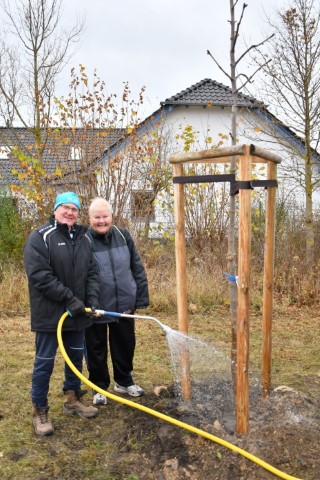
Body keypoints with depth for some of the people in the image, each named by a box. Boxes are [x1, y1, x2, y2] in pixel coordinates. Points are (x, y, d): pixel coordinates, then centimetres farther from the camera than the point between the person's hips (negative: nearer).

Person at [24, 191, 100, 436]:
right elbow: (39, 274, -19)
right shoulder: (40, 237, -11)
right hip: (50, 313, -6)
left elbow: (92, 271, 11)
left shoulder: (83, 238, 9)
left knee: (76, 357, 17)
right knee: (44, 362, 3)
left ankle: (73, 399, 35)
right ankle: (40, 410, 17)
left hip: (77, 313, 6)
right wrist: (68, 298, -21)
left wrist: (92, 298, -6)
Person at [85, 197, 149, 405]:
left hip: (124, 306, 4)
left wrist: (141, 298, 0)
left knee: (125, 346, 17)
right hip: (95, 309, -3)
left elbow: (138, 269, 4)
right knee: (96, 350, 11)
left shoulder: (123, 236, 0)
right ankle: (100, 387, 29)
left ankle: (124, 381, 37)